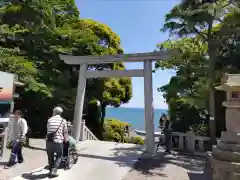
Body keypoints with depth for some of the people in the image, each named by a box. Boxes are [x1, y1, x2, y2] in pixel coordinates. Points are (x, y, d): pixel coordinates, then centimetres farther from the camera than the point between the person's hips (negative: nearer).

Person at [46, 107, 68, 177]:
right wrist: (66, 140, 23)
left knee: (50, 157, 19)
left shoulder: (50, 120, 8)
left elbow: (48, 130, 18)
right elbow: (65, 132, 4)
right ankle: (54, 170, 5)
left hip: (49, 141, 3)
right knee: (59, 156, 16)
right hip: (58, 141, -3)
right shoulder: (63, 121, 0)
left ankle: (51, 170, 29)